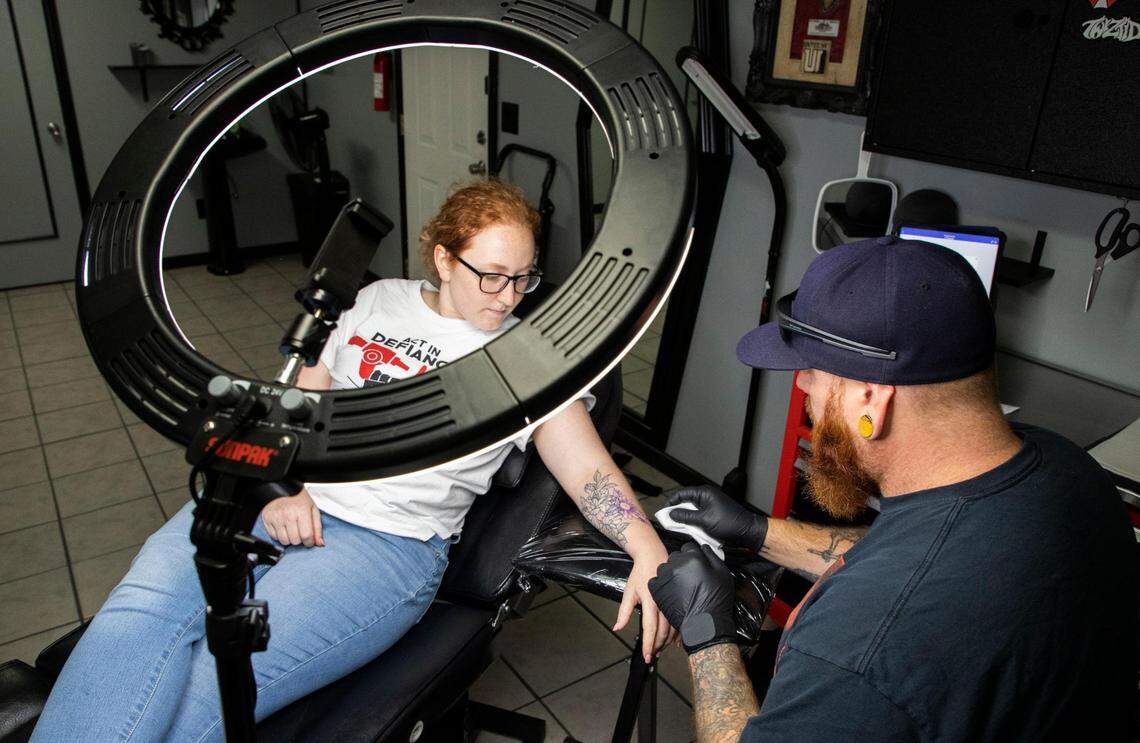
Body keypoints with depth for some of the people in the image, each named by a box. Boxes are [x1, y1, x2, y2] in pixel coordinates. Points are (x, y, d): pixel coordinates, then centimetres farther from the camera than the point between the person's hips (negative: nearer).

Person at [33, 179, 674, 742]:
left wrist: (648, 552, -25)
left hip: (390, 541, -4)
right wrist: (282, 484, -2)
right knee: (144, 608, -24)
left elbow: (586, 468, -7)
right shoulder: (379, 300, 14)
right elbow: (302, 398, 16)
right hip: (283, 500, 4)